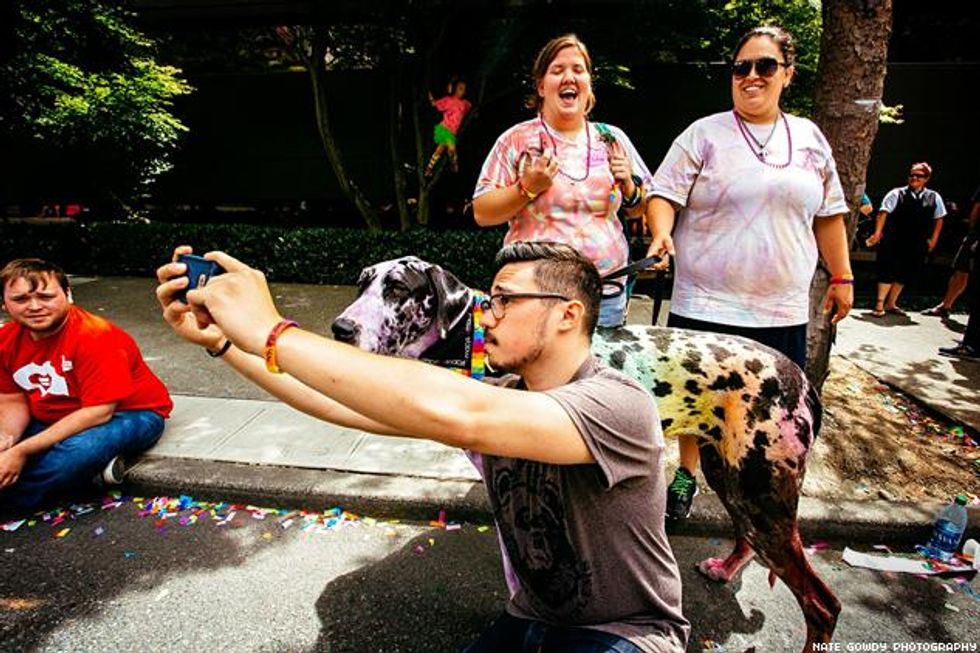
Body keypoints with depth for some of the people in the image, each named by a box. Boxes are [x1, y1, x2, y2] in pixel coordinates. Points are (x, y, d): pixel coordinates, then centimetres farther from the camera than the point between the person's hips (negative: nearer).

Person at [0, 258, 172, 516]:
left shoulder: (95, 336, -25)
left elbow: (98, 412, -27)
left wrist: (23, 451, -29)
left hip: (129, 415, -7)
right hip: (56, 422, 7)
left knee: (81, 450, -37)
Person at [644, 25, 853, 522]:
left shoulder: (810, 138, 13)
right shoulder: (704, 134, 0)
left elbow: (828, 214, 17)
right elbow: (664, 193, -5)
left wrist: (842, 276, 16)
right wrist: (661, 235, -25)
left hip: (783, 309, 4)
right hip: (706, 304, -3)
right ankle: (686, 475, 28)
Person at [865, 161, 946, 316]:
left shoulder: (934, 197, 7)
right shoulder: (896, 194, -4)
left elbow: (938, 218, 13)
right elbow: (884, 212, -12)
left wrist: (933, 239, 8)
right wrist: (877, 232, -22)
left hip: (917, 245, 4)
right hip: (893, 242, -4)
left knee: (905, 274, 9)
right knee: (888, 271, -7)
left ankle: (891, 304, 21)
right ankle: (879, 305, -1)